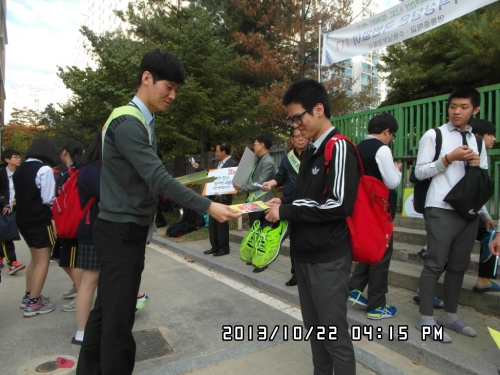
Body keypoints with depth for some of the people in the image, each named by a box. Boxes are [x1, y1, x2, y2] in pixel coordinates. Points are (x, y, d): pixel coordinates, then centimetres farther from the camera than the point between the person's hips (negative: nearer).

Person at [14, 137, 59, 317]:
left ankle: (28, 296, 27)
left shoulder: (20, 168, 8)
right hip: (40, 220, -8)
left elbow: (19, 194, 13)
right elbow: (47, 199, -18)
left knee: (35, 258, 20)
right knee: (43, 261, 1)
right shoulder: (44, 169, -16)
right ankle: (33, 303, 4)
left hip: (23, 219, 8)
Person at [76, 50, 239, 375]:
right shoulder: (127, 122, -17)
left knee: (107, 309, 19)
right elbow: (158, 178, -26)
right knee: (119, 317, 0)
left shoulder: (144, 122, 13)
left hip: (128, 229, 10)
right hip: (122, 232, -9)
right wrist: (208, 207, -27)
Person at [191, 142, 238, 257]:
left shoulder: (233, 163, -12)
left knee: (221, 223, 0)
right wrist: (198, 168, 19)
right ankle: (215, 247, 23)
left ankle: (224, 248, 12)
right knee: (212, 223, 13)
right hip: (214, 197, 9)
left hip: (223, 198, -9)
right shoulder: (220, 163, 17)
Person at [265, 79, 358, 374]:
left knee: (335, 333, 4)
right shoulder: (311, 151, 14)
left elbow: (339, 204, -22)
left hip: (328, 259, -9)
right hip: (306, 255, 9)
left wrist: (285, 212, -18)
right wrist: (284, 202, 4)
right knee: (315, 328, 20)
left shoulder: (339, 148, -13)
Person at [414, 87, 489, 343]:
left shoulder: (477, 141, 17)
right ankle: (426, 319, 8)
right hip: (441, 210, -6)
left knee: (459, 265, 12)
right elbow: (420, 172, -7)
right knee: (435, 264, -3)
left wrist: (478, 165, -2)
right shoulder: (433, 135, -1)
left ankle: (450, 316, 27)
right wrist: (449, 158, -17)